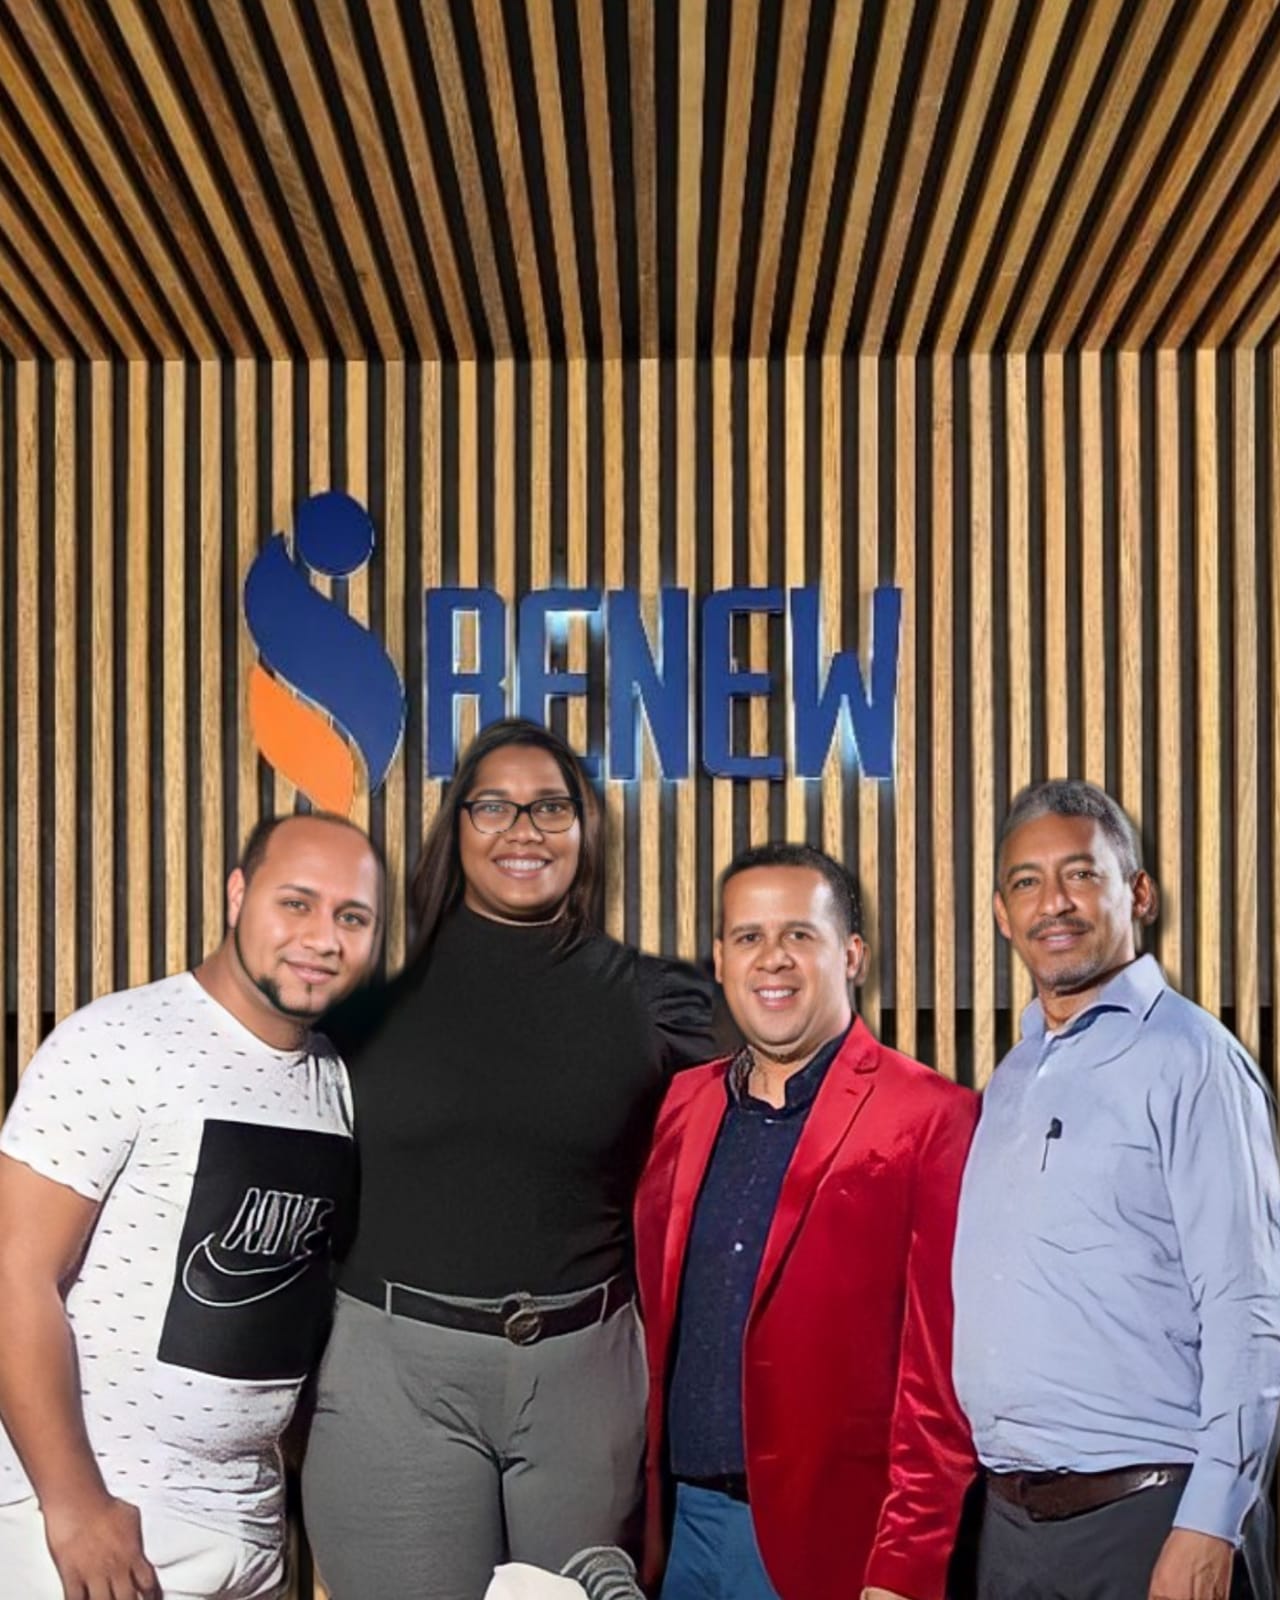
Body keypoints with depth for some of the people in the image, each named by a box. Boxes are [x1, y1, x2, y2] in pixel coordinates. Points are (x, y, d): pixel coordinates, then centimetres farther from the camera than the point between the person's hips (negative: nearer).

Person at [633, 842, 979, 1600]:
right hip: (691, 1525, 5)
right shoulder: (686, 1105, 7)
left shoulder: (931, 1121, -10)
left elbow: (939, 1376, -12)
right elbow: (659, 1325, 11)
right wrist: (648, 1522, 8)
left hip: (832, 1538, -5)